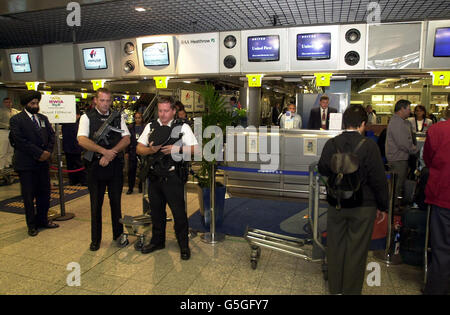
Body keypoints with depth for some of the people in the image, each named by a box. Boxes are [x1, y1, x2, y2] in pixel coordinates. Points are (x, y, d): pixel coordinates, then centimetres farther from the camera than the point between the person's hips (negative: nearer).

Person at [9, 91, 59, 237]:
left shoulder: (43, 118, 13)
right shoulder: (16, 120, -5)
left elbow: (51, 136, 10)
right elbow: (20, 141, -14)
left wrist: (48, 152, -6)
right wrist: (39, 153, -16)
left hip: (43, 163, 5)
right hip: (26, 165, -5)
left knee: (44, 194, 11)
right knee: (29, 196, 5)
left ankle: (42, 220, 26)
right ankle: (32, 225, 18)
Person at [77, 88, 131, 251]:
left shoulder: (118, 117, 9)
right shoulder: (87, 117, 2)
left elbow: (126, 139, -1)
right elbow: (82, 140, -12)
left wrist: (110, 154, -13)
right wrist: (104, 151, -19)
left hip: (115, 165, 2)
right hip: (95, 165, -1)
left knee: (116, 201, 10)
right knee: (96, 203, 8)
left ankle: (118, 235, 25)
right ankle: (95, 239, 21)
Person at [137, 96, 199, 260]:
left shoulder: (183, 127, -1)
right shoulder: (151, 126, 11)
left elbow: (195, 149, -5)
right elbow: (139, 148, 11)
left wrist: (178, 148, -19)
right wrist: (150, 150, -10)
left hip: (173, 177, -4)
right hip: (154, 176, 4)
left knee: (179, 212, 0)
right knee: (156, 211, 16)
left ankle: (184, 245, 17)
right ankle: (157, 241, 34)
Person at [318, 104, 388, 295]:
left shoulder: (331, 144, -6)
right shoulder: (369, 146, -15)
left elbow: (323, 169, 6)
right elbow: (379, 180, -12)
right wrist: (382, 206, 0)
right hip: (363, 206, -3)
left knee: (336, 246, 16)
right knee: (356, 250, 10)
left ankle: (335, 288, 31)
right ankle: (351, 290, 24)